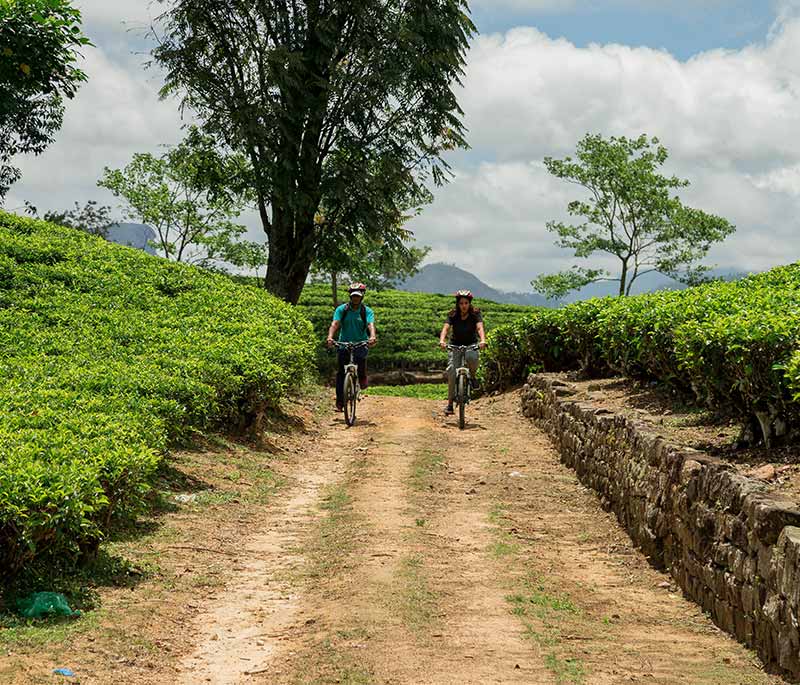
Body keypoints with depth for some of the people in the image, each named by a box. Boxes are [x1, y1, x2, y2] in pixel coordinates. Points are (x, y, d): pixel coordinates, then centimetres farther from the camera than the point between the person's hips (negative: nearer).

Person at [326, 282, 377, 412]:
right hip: (344, 343, 1)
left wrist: (372, 337, -42)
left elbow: (371, 325, -20)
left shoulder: (367, 311, -3)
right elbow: (334, 324, -15)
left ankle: (362, 377, 3)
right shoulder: (341, 309, -2)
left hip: (361, 343, -1)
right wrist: (330, 337, -34)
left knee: (360, 357, -32)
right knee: (341, 372, -6)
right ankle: (340, 402, 1)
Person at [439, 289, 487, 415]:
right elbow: (446, 328, -23)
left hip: (471, 344, -1)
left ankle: (472, 376, -3)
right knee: (451, 370, -15)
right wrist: (442, 340, -43)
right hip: (455, 344, 1)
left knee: (472, 357, -36)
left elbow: (480, 327, -27)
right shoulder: (453, 315, -9)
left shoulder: (475, 314, -11)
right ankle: (450, 403, -9)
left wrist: (483, 340, -47)